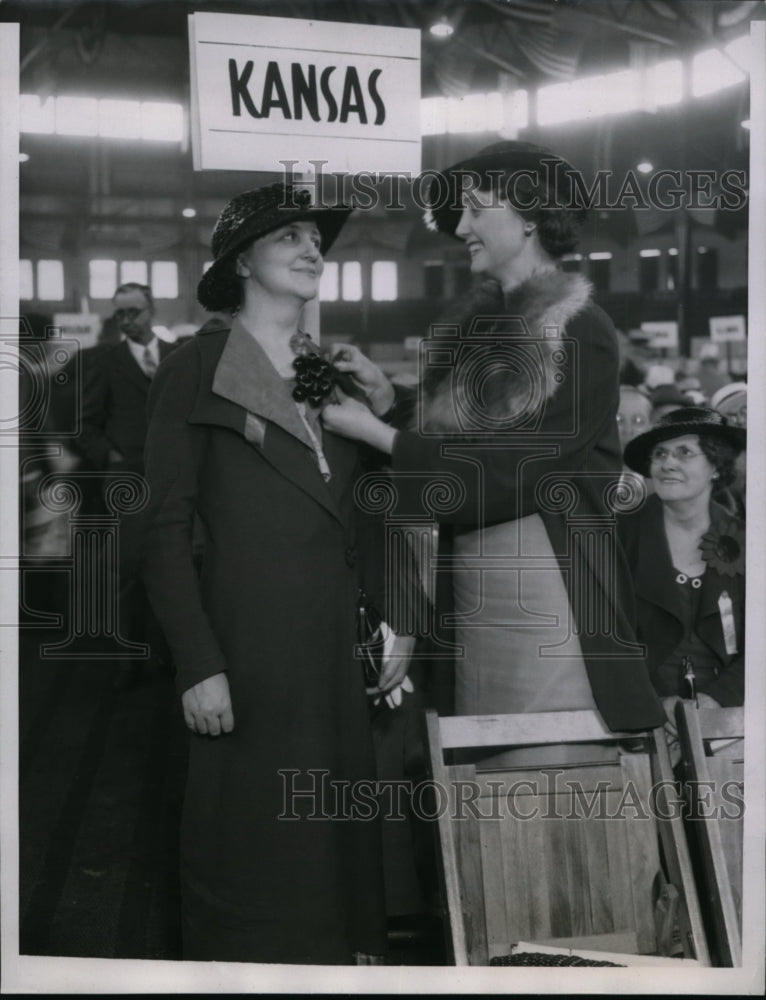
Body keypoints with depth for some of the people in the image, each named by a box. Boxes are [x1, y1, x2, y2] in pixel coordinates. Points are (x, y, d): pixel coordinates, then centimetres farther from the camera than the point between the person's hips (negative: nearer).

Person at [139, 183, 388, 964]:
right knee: (254, 845, 1)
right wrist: (197, 665, -15)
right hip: (250, 650, -6)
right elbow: (166, 531, -9)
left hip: (339, 649, 6)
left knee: (338, 840, 10)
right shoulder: (198, 367, -4)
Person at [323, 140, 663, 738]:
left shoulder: (581, 332, -8)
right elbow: (443, 447, 13)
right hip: (471, 584, 6)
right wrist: (384, 399, -1)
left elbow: (510, 468, -14)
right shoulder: (476, 326, 12)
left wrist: (377, 433, -9)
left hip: (548, 582, -6)